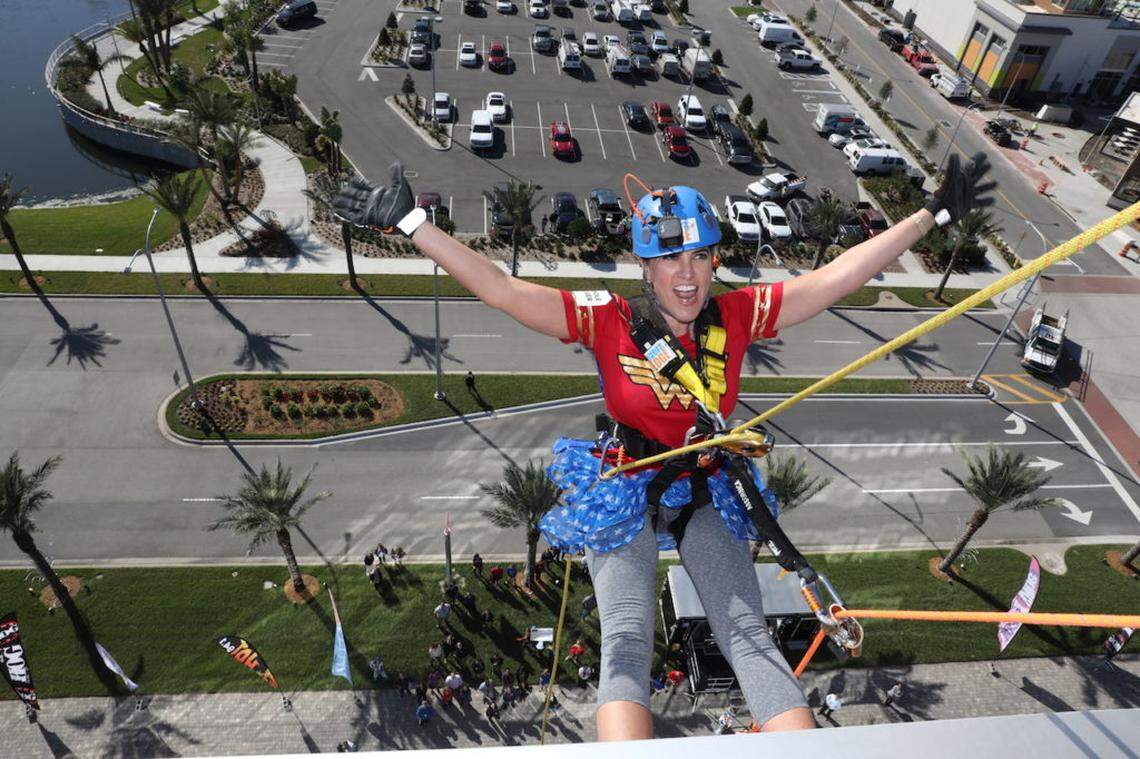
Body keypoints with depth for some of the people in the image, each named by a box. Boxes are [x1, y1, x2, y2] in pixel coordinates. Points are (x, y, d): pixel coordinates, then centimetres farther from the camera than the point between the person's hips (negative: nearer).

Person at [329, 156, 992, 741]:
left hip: (711, 494, 2)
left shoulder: (738, 316, -5)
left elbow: (841, 276, -3)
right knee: (627, 639, -16)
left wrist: (934, 212, -3)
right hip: (626, 494, -2)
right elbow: (500, 289, -19)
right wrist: (410, 222, -24)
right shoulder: (610, 321, -12)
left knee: (749, 635, -10)